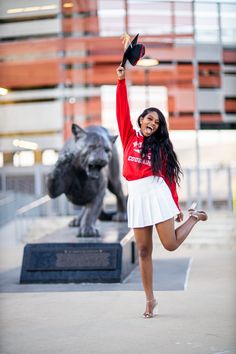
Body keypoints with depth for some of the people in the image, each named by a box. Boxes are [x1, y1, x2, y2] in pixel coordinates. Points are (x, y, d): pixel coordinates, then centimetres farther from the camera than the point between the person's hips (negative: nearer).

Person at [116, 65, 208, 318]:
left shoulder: (161, 147, 9)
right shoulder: (129, 137, 12)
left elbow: (169, 177, 7)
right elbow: (122, 111, 3)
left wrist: (176, 207, 5)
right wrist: (121, 82, -4)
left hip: (157, 193, -1)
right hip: (136, 197, 2)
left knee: (170, 244, -6)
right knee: (143, 251, 2)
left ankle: (194, 217, 23)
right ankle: (150, 299, 11)